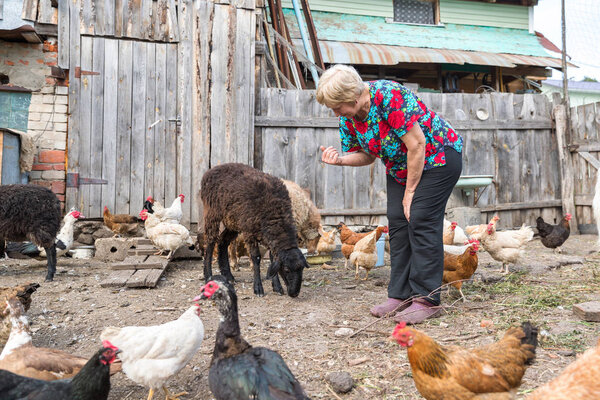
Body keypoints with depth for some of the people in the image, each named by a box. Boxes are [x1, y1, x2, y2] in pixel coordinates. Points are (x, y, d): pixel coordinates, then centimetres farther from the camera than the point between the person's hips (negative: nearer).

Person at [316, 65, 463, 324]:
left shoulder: (388, 96, -29)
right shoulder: (348, 116, -5)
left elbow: (416, 144, -27)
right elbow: (367, 156, 4)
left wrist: (410, 191, -20)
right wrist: (340, 159, -18)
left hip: (437, 158, -8)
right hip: (399, 166, 8)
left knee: (421, 221, -14)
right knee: (397, 221, 0)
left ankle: (426, 298, -8)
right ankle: (400, 295, 6)